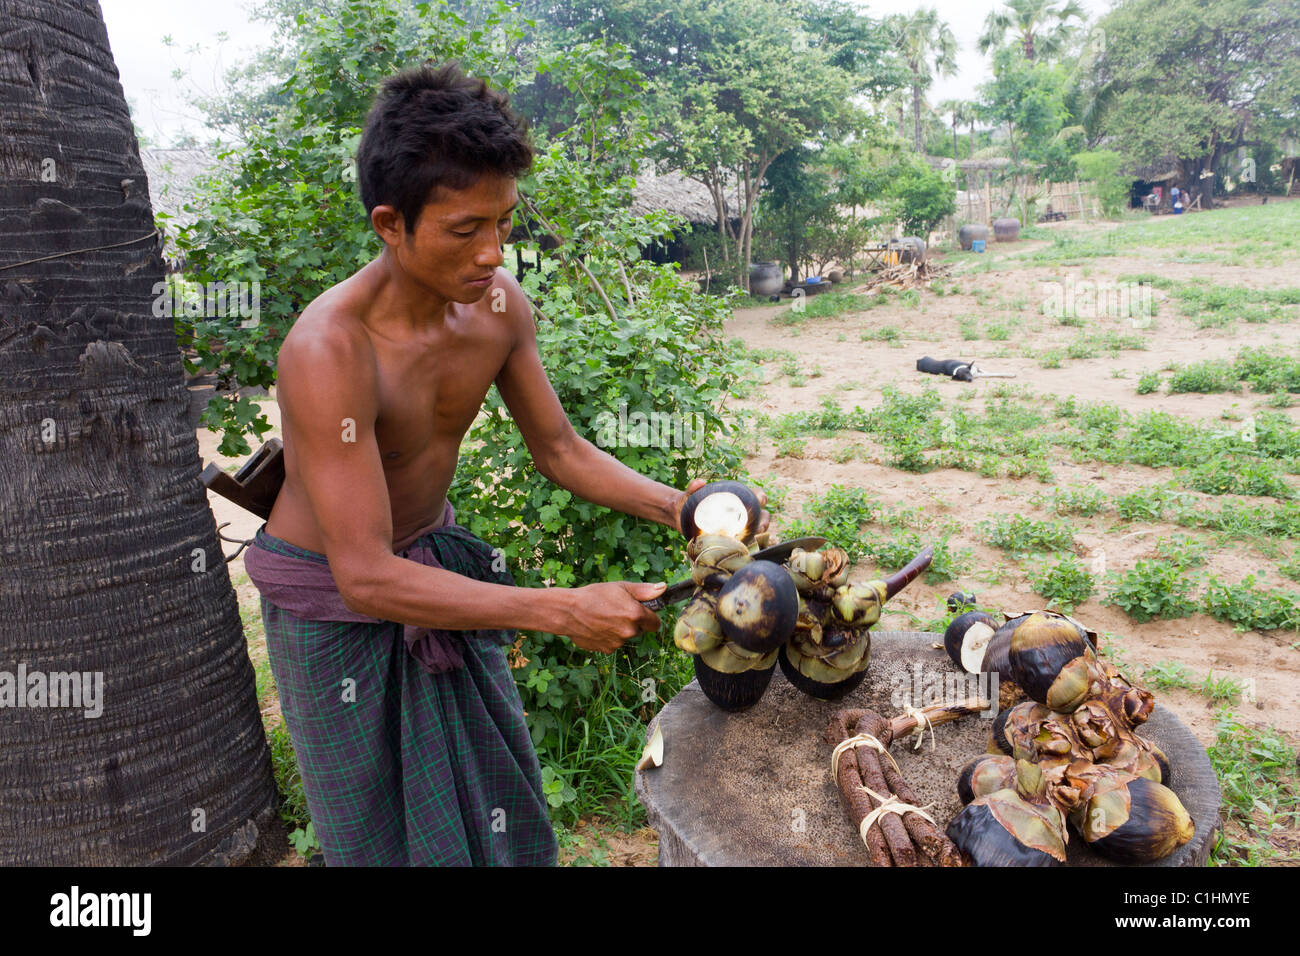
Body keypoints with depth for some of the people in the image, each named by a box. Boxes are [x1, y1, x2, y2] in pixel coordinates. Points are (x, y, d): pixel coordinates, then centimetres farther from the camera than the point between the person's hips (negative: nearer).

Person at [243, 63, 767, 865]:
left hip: (437, 557, 5)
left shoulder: (500, 303, -13)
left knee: (495, 802, 15)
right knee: (388, 828, 10)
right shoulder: (330, 351, -33)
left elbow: (557, 446, 0)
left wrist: (674, 507, -14)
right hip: (332, 599, -5)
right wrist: (562, 611, -38)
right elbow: (365, 578, -34)